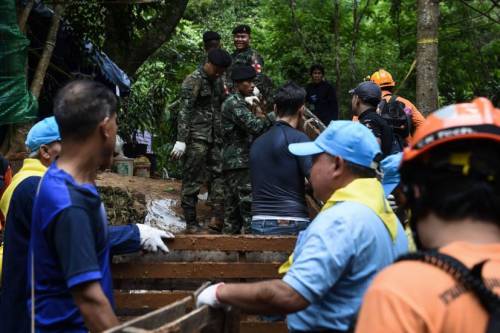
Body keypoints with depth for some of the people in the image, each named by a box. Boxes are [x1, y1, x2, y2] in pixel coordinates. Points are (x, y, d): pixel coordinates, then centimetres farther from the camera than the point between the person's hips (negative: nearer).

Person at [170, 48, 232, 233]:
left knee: (219, 176, -2)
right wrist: (181, 140, -19)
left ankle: (217, 218, -3)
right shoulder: (193, 80, -7)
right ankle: (191, 223, 3)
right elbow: (185, 111, -13)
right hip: (196, 138, -7)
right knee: (192, 180, -2)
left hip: (214, 137, 7)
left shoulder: (218, 81, 15)